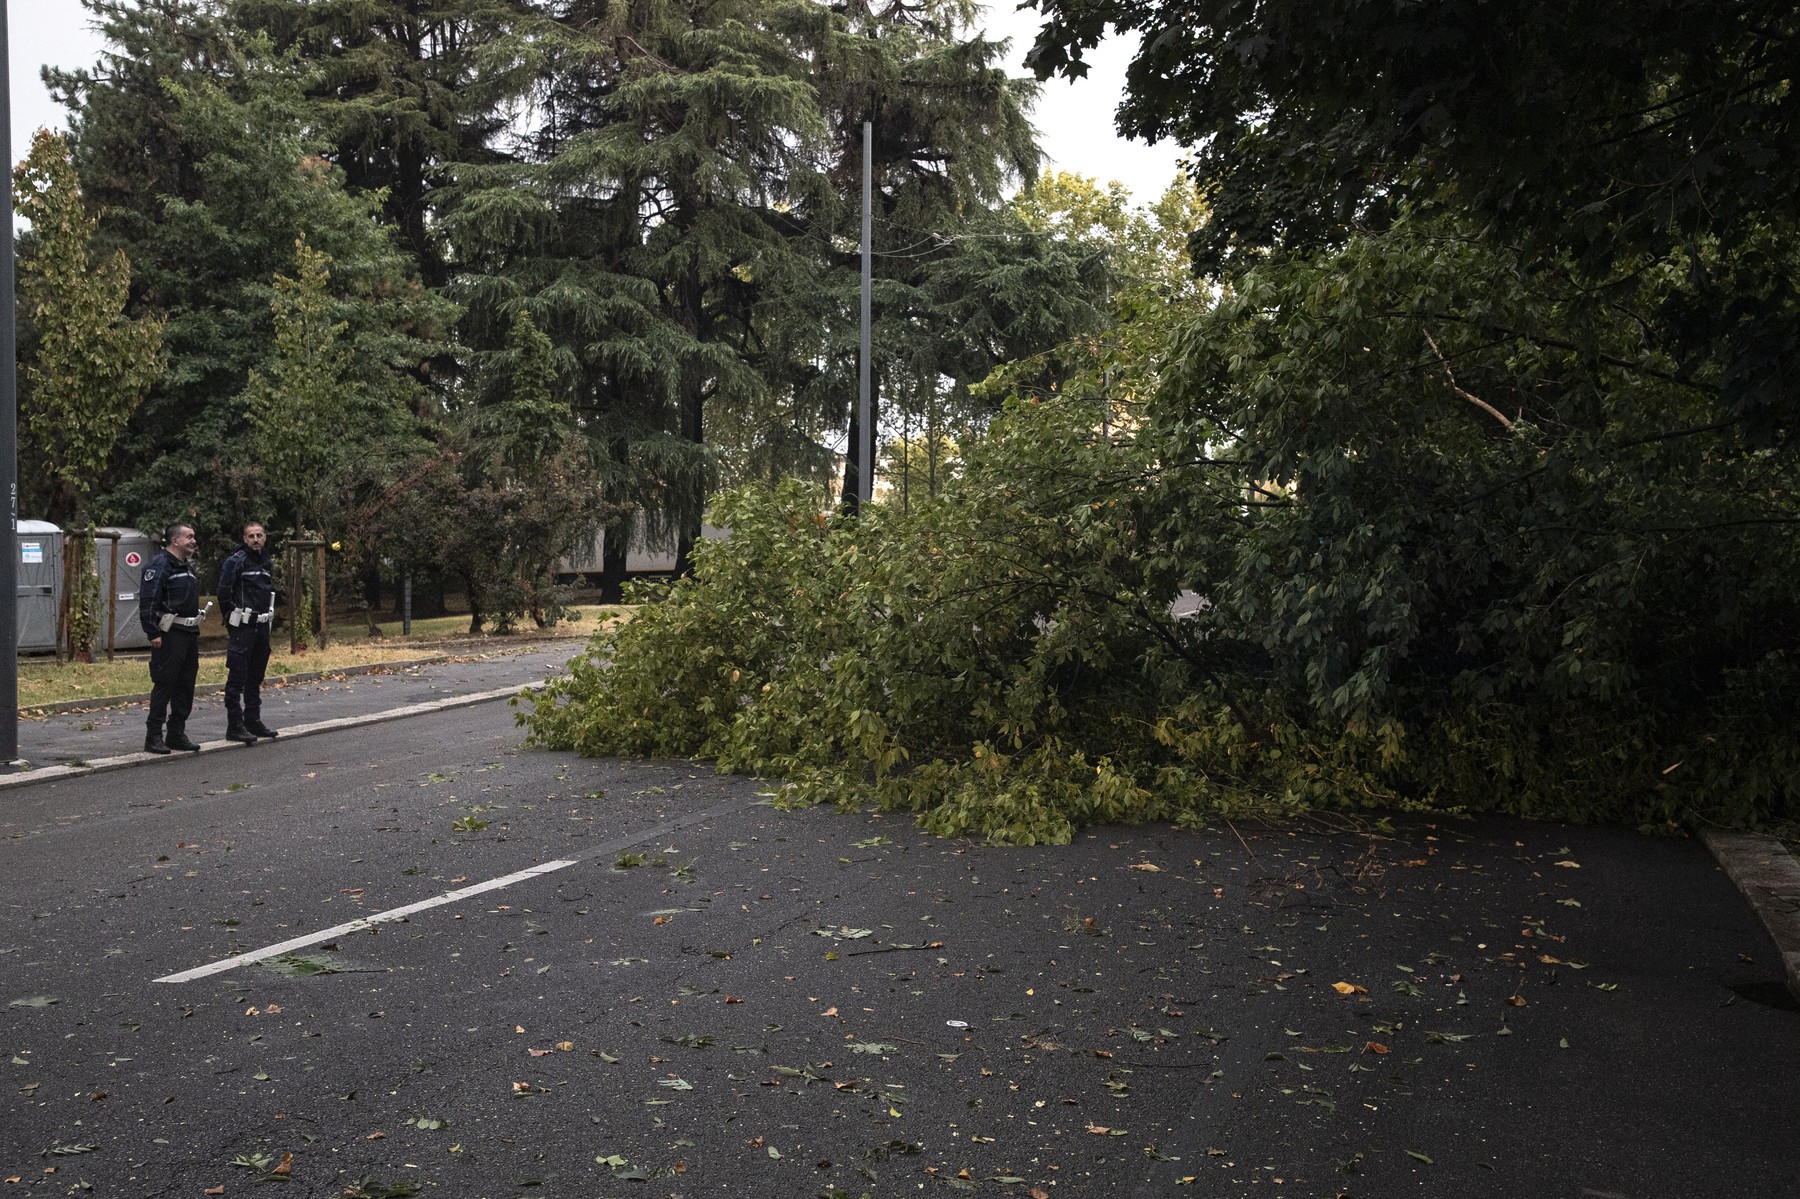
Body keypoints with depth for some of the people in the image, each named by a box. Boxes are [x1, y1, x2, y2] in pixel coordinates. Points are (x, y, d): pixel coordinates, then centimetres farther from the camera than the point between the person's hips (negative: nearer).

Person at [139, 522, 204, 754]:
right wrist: (154, 634, -21)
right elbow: (147, 602, -17)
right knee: (164, 684, -7)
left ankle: (177, 734, 18)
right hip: (169, 635, -9)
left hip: (190, 633, 9)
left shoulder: (187, 565, 18)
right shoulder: (160, 565, -11)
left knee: (186, 685, 10)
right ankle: (153, 737, -2)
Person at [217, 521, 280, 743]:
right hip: (242, 629, -8)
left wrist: (267, 615, 14)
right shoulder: (235, 562, -10)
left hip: (261, 627, 8)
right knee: (237, 678, -6)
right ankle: (234, 727, -3)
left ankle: (253, 722, 22)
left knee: (255, 678, 14)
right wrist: (232, 621, -6)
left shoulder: (265, 562, 15)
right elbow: (224, 594, -11)